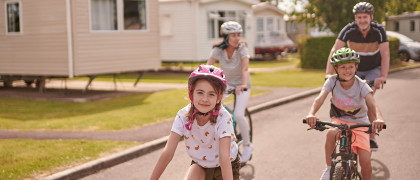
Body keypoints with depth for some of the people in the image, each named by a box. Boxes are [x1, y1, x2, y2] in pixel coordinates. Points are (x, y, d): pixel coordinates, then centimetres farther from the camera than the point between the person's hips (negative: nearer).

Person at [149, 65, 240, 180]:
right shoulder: (183, 115, -23)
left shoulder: (223, 118, -31)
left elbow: (224, 157, -40)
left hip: (225, 167, -1)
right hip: (200, 164, 2)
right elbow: (167, 152, -26)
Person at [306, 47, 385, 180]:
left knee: (365, 161, -15)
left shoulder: (361, 85, -19)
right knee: (331, 133, -35)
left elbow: (371, 104, -34)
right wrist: (311, 114, -50)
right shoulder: (332, 81, -16)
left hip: (359, 123, 0)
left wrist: (377, 119, -57)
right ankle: (329, 169, -13)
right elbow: (320, 98, -30)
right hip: (339, 119, 1)